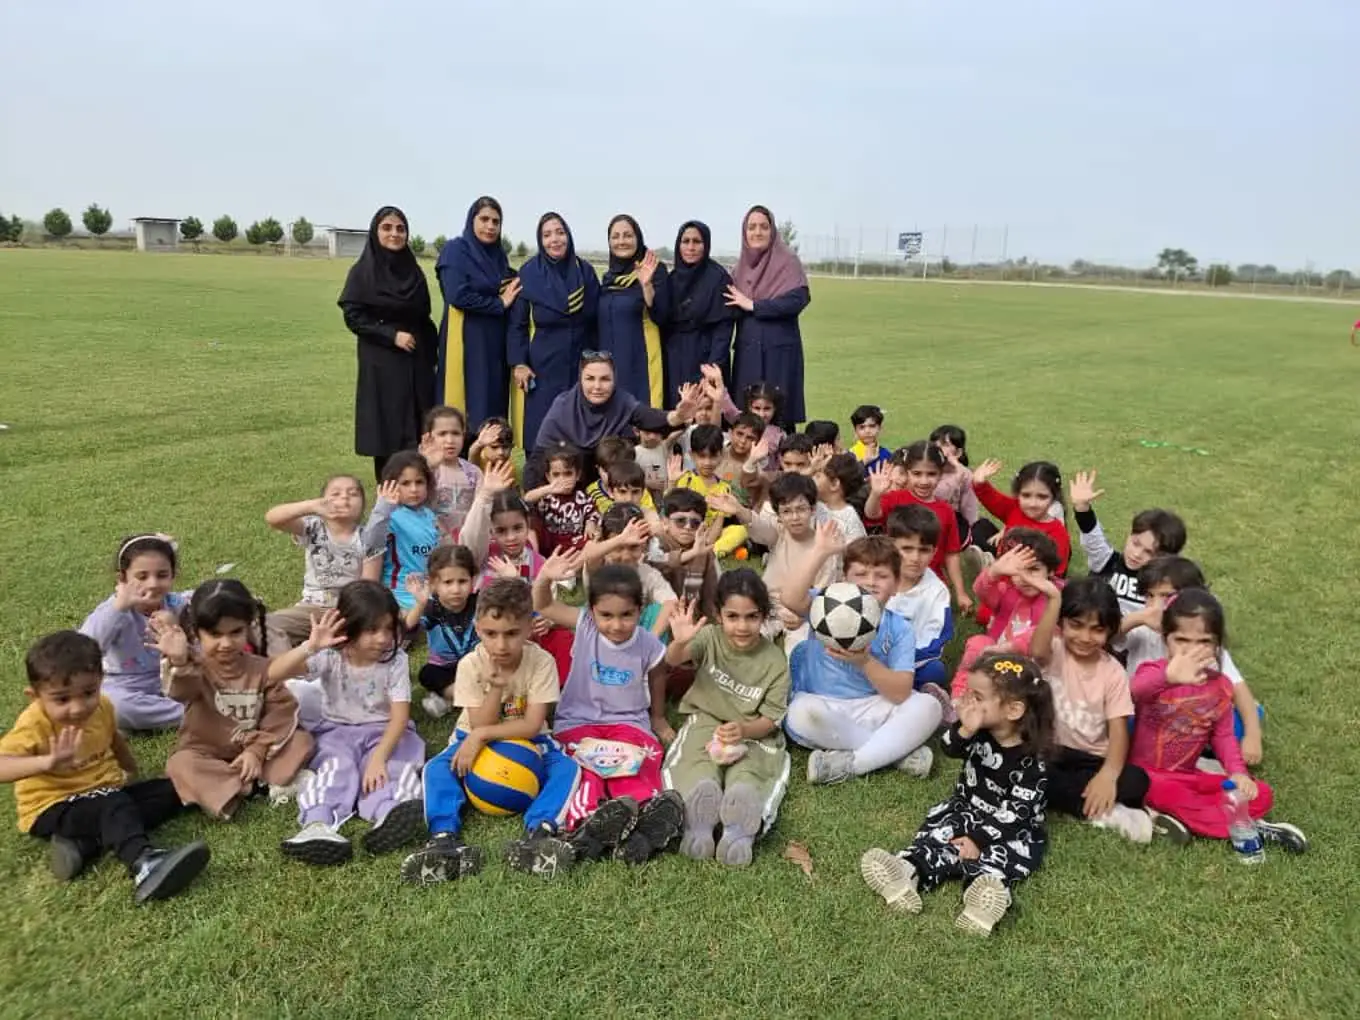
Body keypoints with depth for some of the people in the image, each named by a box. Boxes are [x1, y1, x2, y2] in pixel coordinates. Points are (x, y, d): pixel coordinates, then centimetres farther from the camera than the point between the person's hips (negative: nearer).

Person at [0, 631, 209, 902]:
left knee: (171, 790, -6)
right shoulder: (34, 725, -23)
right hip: (54, 808, -8)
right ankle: (143, 864, -58)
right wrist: (49, 761, -58)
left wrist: (131, 770, 31)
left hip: (106, 795, 8)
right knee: (112, 805, -34)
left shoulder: (102, 707, -3)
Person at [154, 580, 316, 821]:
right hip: (205, 754, -2)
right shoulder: (195, 668, -16)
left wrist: (257, 750, -18)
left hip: (250, 752, 2)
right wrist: (178, 662, -63)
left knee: (302, 739, -15)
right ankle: (253, 785, -27)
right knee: (180, 764, -32)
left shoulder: (262, 669, -7)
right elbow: (180, 690, -40)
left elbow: (280, 712, -7)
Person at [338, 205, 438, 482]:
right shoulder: (362, 271, -3)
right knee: (388, 431, -3)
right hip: (381, 364, -4)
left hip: (417, 363, 4)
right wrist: (392, 334, -17)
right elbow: (352, 316, -9)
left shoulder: (413, 270, 10)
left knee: (420, 430, 1)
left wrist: (432, 353, 8)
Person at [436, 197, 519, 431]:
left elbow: (511, 297, 22)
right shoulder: (456, 250, -4)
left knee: (495, 407, 6)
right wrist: (499, 304, -9)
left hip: (496, 345, 6)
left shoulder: (499, 255, 15)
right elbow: (458, 296, -16)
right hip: (465, 344, -6)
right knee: (470, 410, -6)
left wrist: (512, 290, 1)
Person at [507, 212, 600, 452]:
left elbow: (596, 319, 9)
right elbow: (517, 323, -1)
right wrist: (518, 363, -9)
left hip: (579, 365, 3)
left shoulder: (585, 270, 4)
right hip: (542, 366, -2)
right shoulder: (528, 273, -4)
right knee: (539, 429, -2)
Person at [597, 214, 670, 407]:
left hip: (639, 361, -6)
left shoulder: (655, 270, -5)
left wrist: (646, 284, -27)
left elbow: (660, 317, -15)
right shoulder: (609, 276, 13)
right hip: (608, 361, 6)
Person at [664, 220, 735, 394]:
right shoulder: (672, 278, 10)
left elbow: (723, 328, -12)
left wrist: (713, 367, -19)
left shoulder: (719, 278, -7)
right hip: (673, 362, 5)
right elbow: (663, 324, 14)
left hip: (704, 359, -5)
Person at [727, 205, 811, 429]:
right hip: (746, 349, 5)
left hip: (778, 348, -5)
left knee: (777, 411, -5)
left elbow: (798, 299, -16)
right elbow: (732, 309, 16)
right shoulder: (740, 266, 14)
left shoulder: (787, 261, -2)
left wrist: (753, 305, -13)